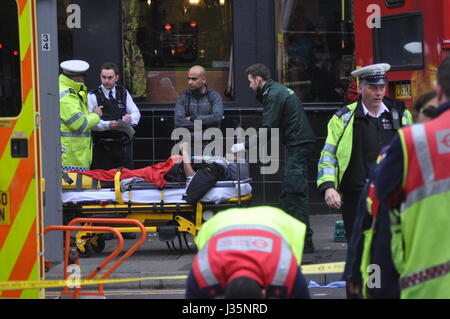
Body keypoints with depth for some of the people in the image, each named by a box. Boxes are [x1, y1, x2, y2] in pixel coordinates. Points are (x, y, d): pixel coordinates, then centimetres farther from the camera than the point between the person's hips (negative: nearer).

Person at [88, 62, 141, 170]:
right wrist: (107, 125, -28)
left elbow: (136, 112, 9)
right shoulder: (93, 96, -1)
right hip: (102, 148, -3)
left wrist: (130, 118, -16)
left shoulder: (124, 93, 12)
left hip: (123, 146, 3)